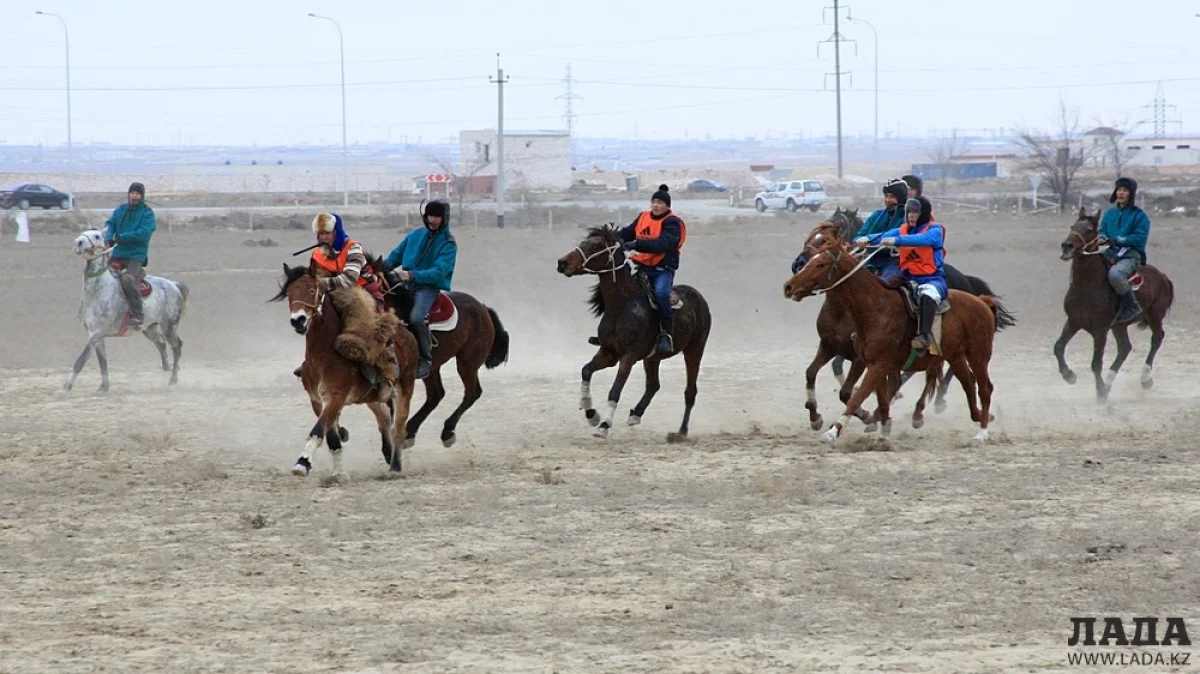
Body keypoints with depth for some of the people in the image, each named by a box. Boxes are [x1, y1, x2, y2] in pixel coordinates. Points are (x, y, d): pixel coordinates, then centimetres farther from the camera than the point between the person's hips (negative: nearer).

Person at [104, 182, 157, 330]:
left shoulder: (147, 213, -3)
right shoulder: (121, 210, 13)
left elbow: (144, 233, -16)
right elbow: (110, 224, 5)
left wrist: (121, 238, -19)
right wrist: (108, 238, -17)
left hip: (136, 255, -7)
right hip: (118, 255, 7)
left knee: (128, 279, -31)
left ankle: (137, 315, -27)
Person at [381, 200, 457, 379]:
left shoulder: (448, 244, -4)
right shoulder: (416, 235, 15)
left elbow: (438, 272, -17)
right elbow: (395, 256, 18)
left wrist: (412, 275, -30)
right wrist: (380, 268, -3)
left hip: (431, 288, -6)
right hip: (407, 284, 6)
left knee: (416, 317, -34)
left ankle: (425, 358, -19)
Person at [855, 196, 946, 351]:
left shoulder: (935, 230, -5)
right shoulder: (903, 230, 11)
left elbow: (922, 239, -27)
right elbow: (884, 236, -5)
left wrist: (896, 241, -40)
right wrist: (867, 240, -27)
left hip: (931, 278, -7)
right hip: (908, 278, 7)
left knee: (927, 294, -39)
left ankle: (924, 335, -49)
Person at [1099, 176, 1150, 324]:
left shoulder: (1139, 216, -3)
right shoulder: (1109, 214, 15)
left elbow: (1140, 238, -10)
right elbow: (1102, 231, 19)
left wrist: (1118, 240, -17)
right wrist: (1102, 238, -6)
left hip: (1130, 255, -7)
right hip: (1111, 254, 7)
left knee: (1115, 273, -37)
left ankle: (1132, 306, -21)